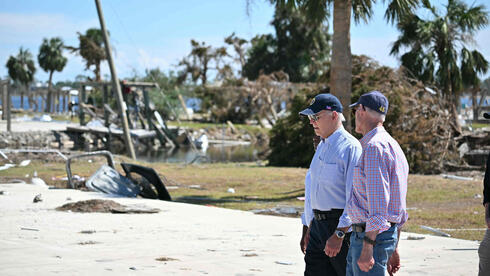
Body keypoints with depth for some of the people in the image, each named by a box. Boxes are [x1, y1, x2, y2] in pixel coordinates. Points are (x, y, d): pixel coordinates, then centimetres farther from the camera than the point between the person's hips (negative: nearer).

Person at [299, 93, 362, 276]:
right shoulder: (321, 147, 16)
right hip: (319, 225, 9)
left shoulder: (350, 147, -14)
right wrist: (310, 228, 20)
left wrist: (339, 234, -23)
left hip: (342, 227, -9)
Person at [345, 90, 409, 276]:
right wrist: (393, 249, 25)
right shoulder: (391, 146, 18)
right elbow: (400, 206, 21)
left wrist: (367, 248, -25)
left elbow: (378, 204, -23)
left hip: (371, 235, -10)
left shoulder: (374, 147, -15)